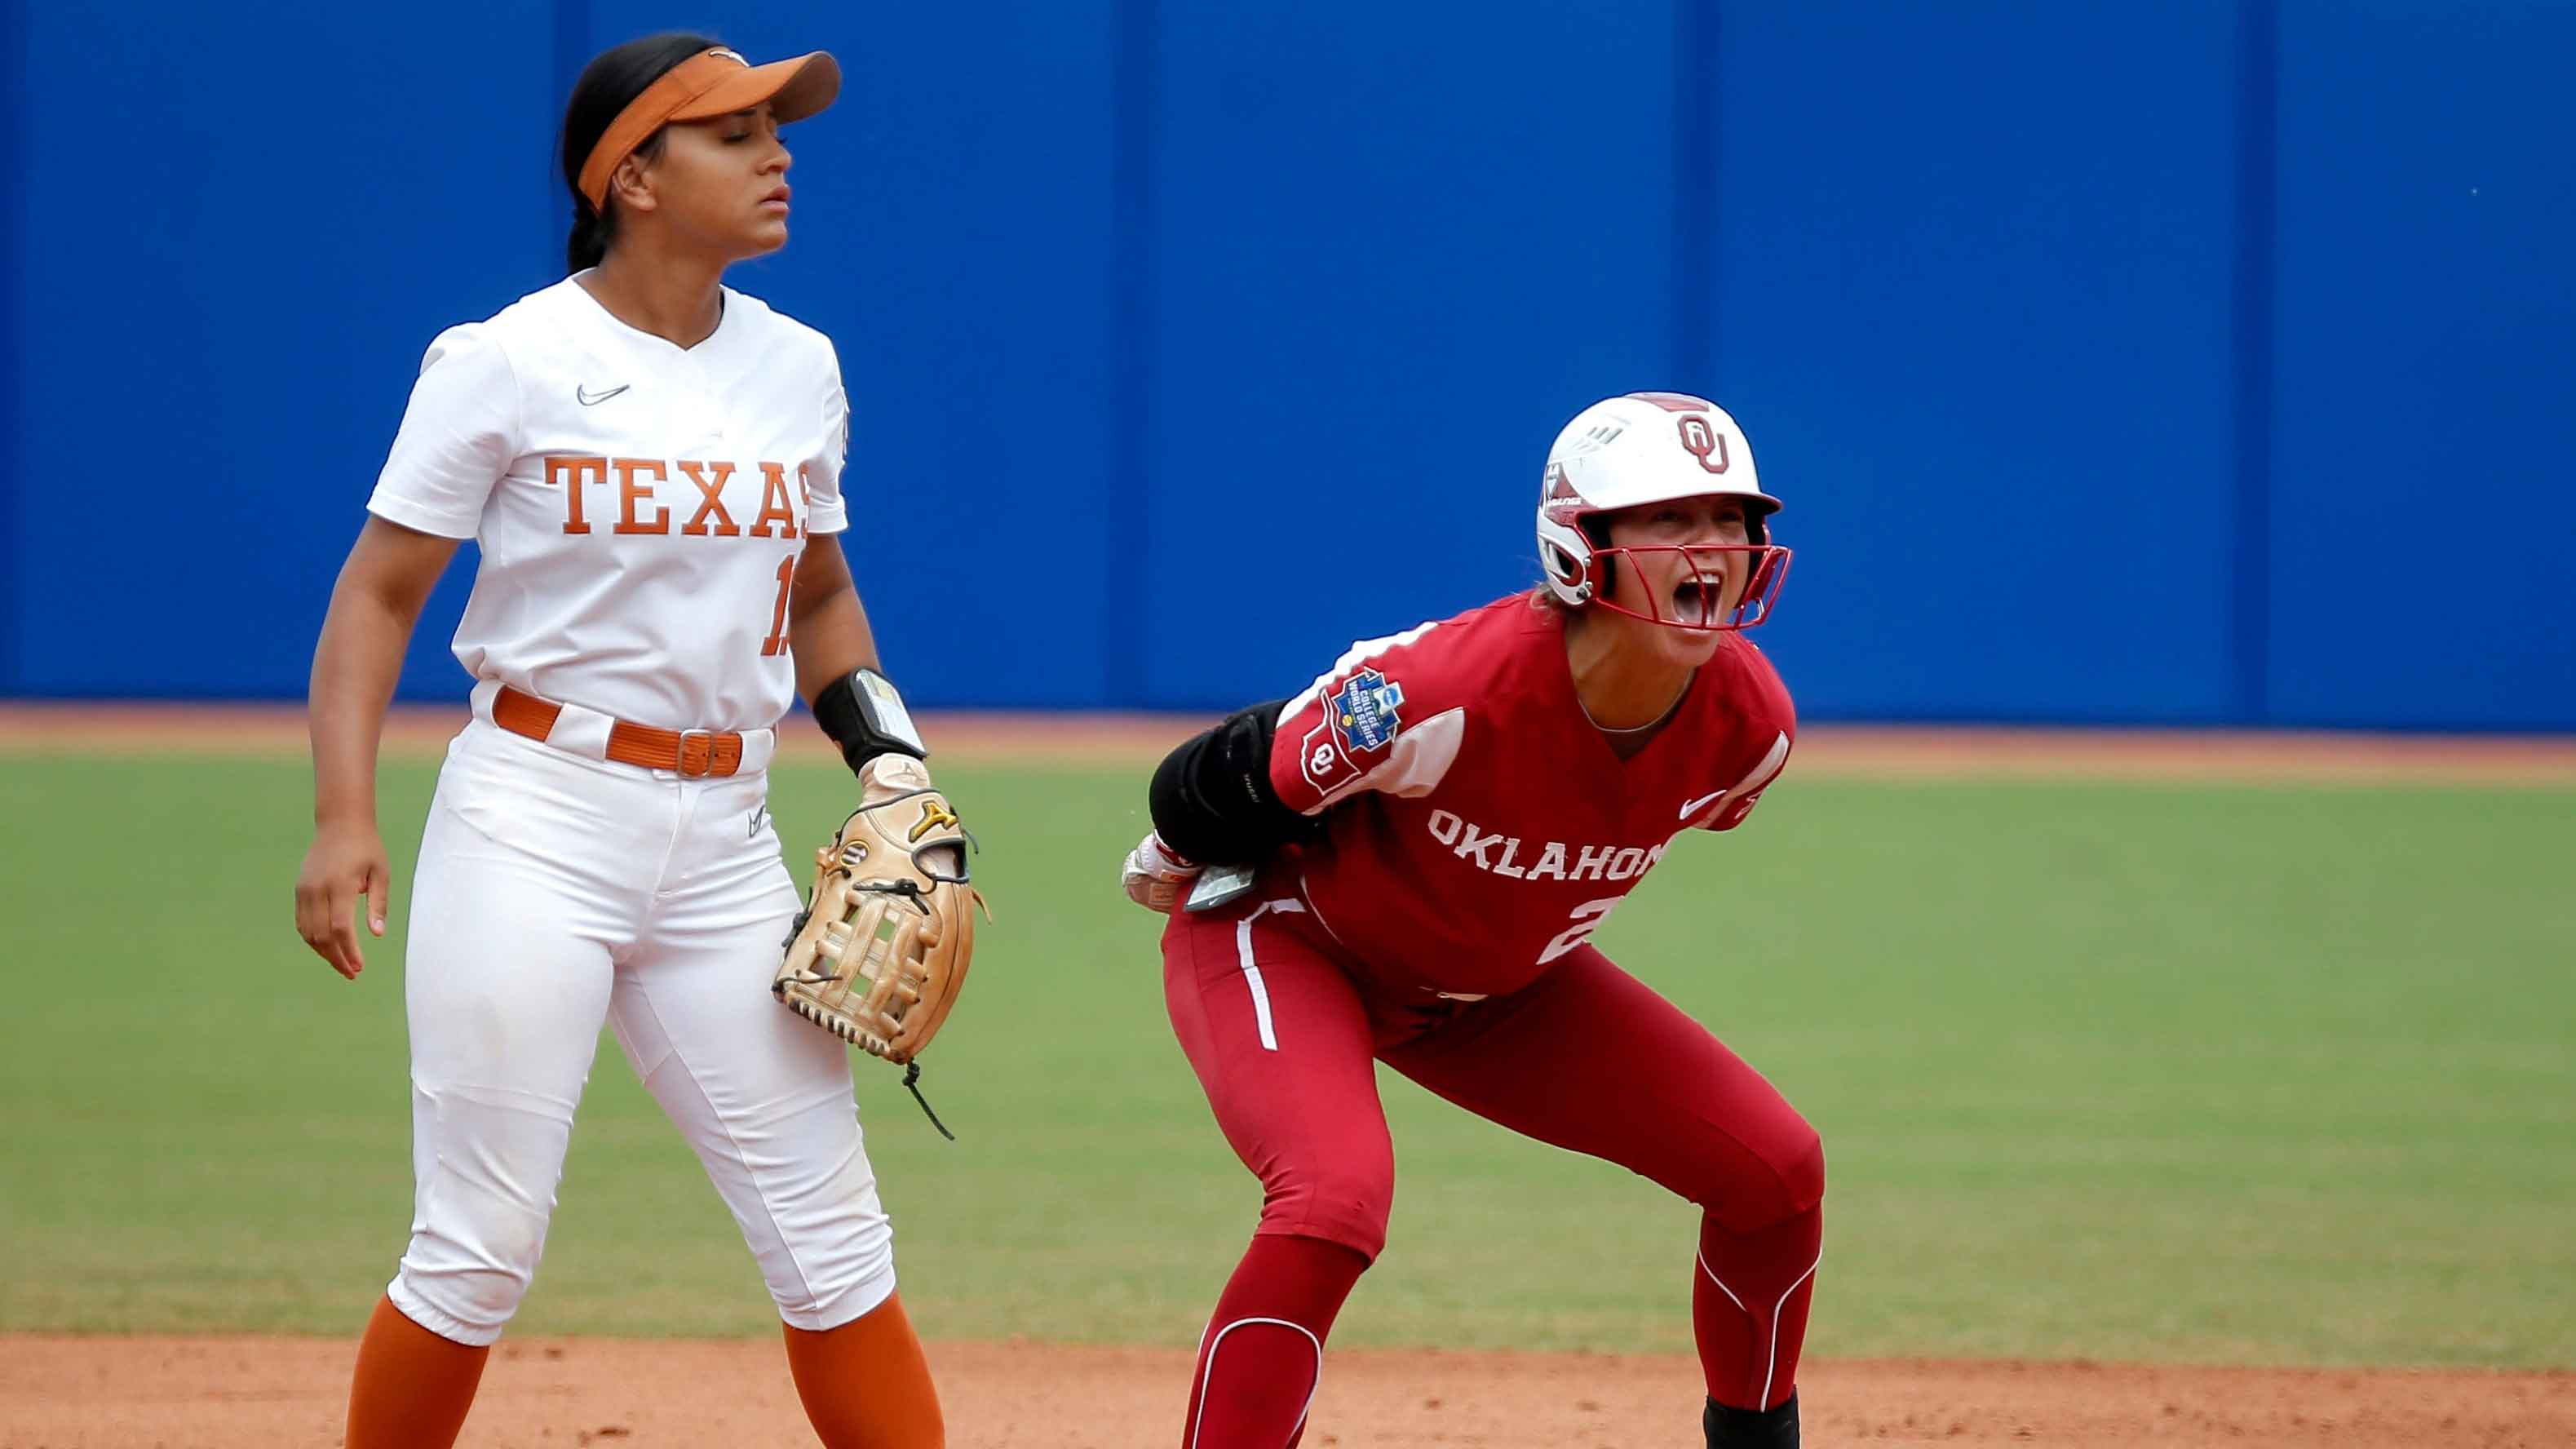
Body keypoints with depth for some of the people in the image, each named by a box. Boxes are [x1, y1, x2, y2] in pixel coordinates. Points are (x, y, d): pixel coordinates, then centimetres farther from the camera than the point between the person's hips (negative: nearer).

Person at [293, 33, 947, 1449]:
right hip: (535, 821, -5)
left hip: (724, 841, 5)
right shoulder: (511, 363, -6)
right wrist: (345, 816, -17)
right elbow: (377, 592, -5)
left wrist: (884, 750, 6)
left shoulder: (796, 367, 10)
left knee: (833, 1246, 2)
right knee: (478, 1252, -5)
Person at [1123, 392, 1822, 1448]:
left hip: (1497, 982, 6)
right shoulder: (1442, 695, -39)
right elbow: (1206, 789, -23)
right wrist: (1184, 871, -2)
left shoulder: (1749, 725, -20)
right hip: (1281, 941, -6)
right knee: (1336, 1193, -35)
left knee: (1774, 1169, -1)